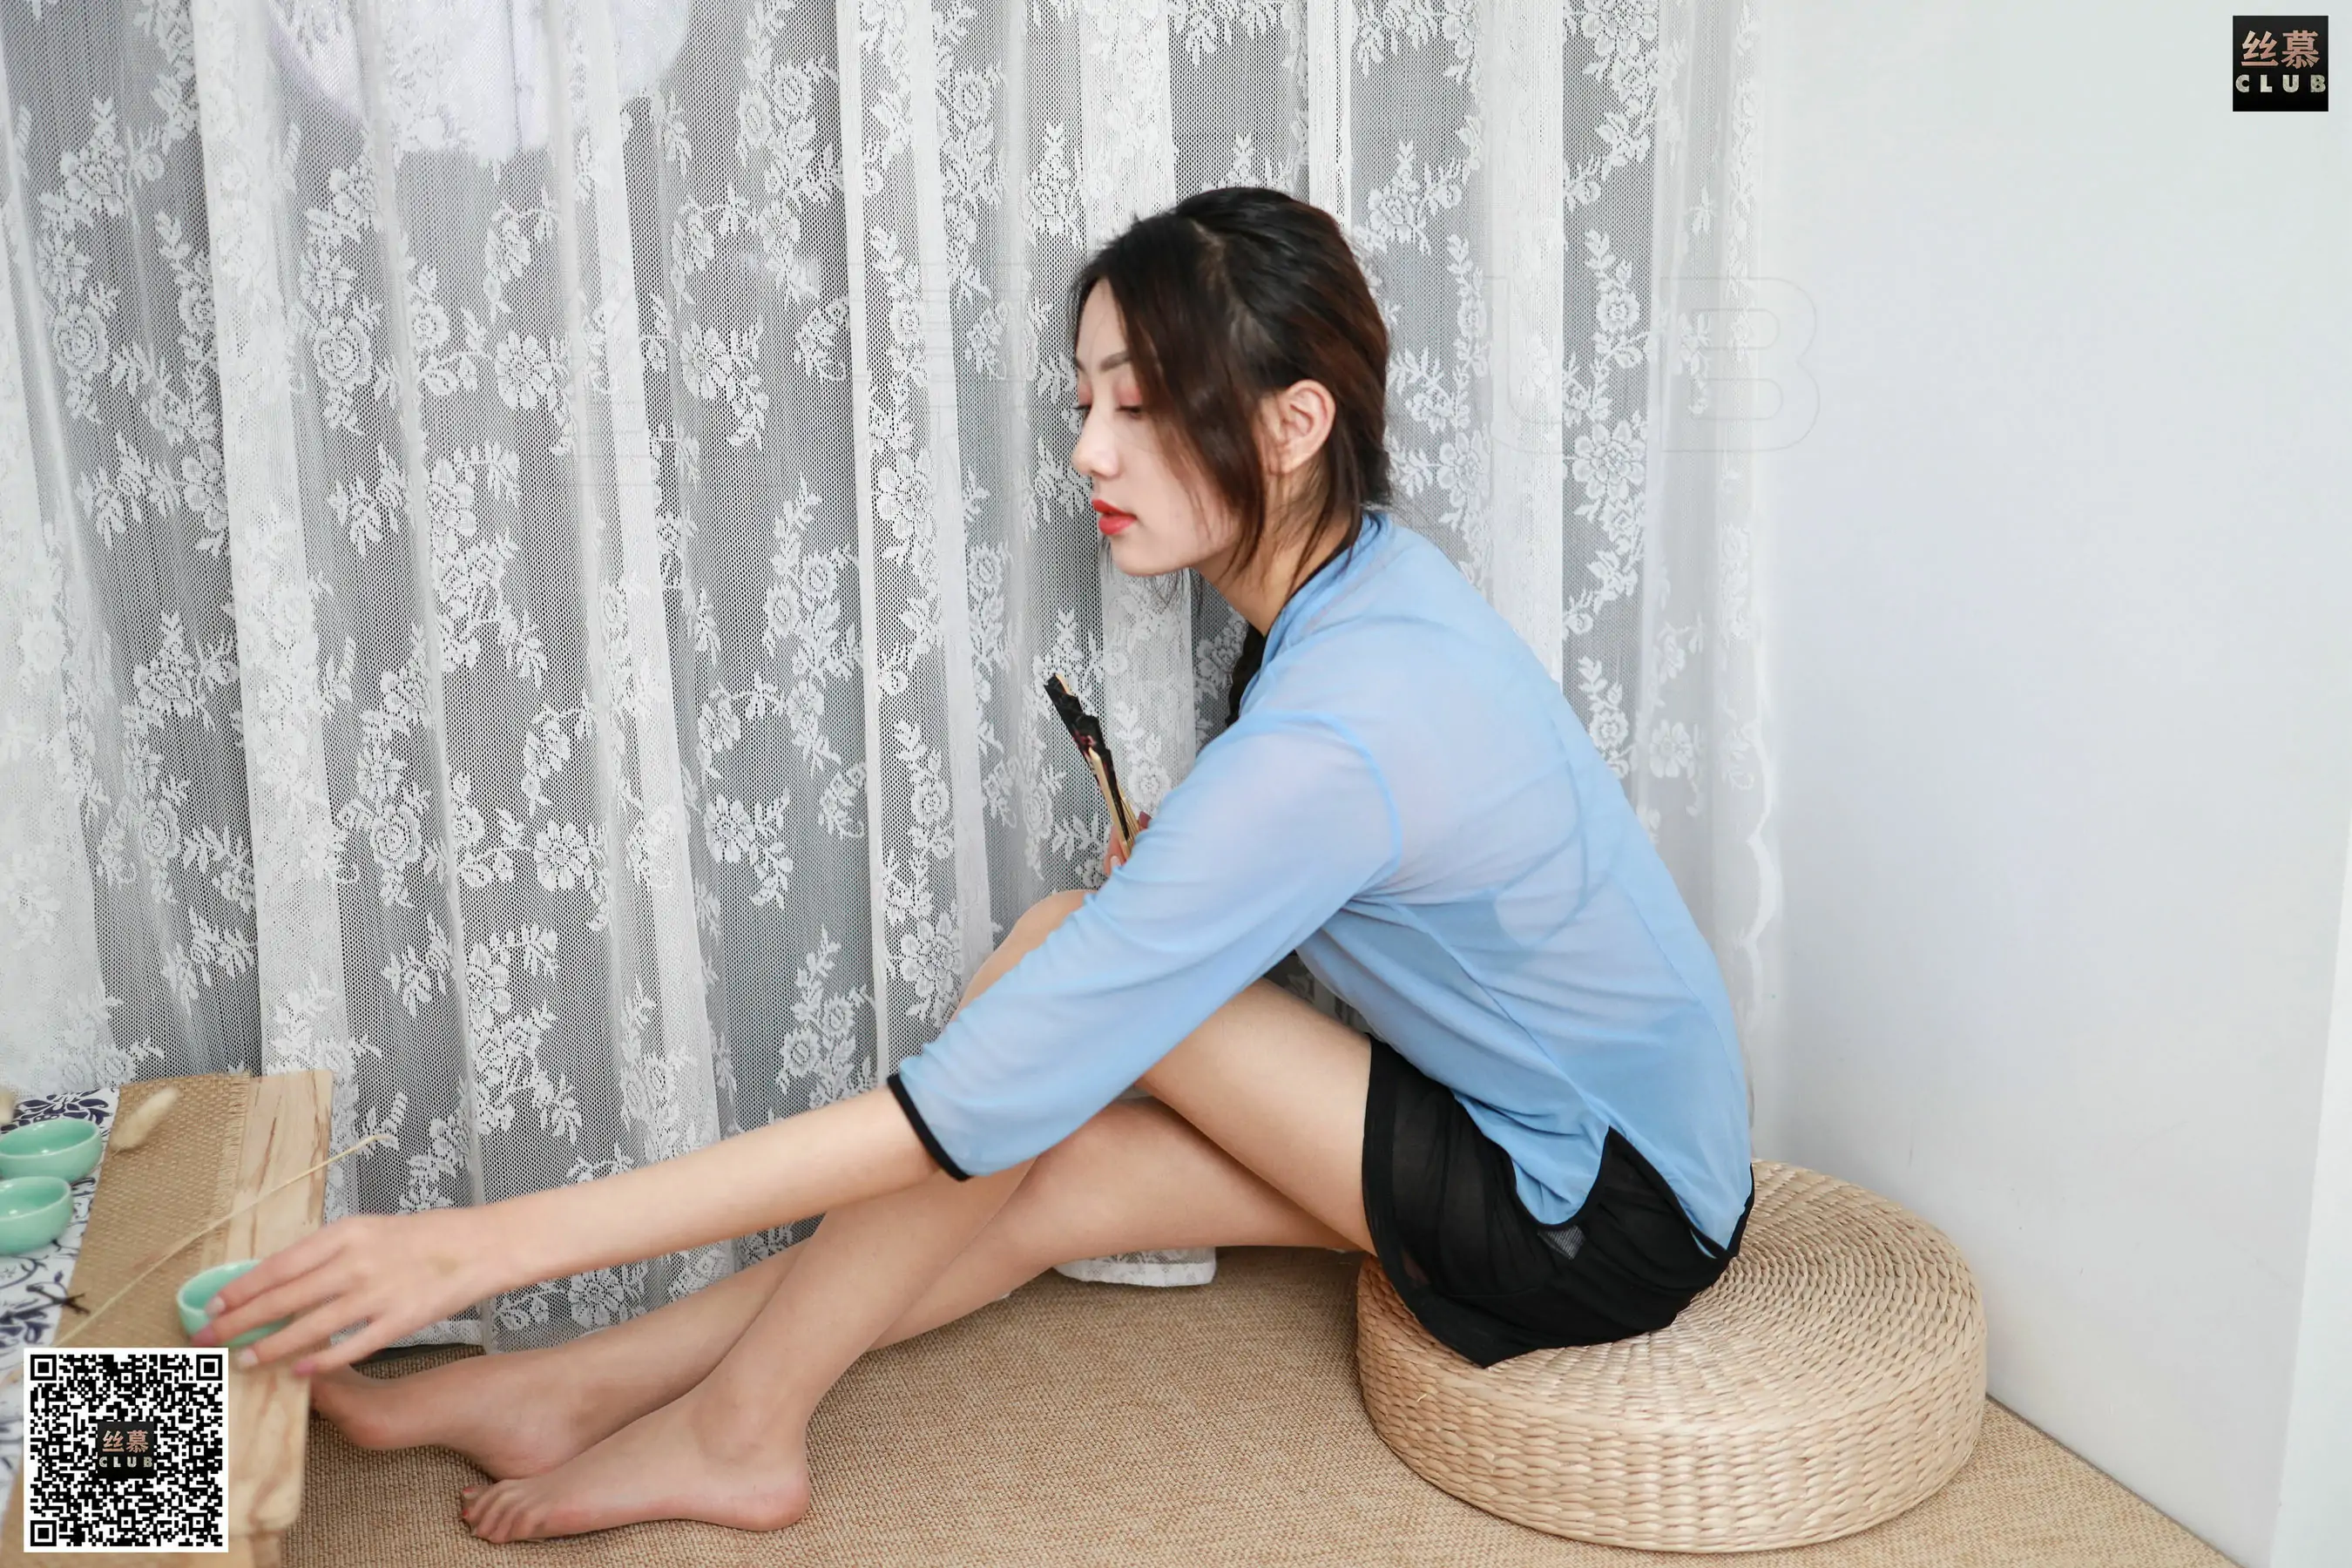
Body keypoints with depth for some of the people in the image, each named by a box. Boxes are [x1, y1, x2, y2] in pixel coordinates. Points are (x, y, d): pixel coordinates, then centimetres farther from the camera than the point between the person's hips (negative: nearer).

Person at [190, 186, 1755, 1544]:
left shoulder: (1332, 729, -31)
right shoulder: (1376, 577, -1)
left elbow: (961, 1116, -32)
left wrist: (497, 1240, -29)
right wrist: (1162, 888, -6)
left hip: (1607, 1219, -8)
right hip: (1579, 1130, 8)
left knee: (1055, 952, -18)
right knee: (1045, 1180, -2)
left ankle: (739, 1423, -3)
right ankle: (561, 1390, 8)